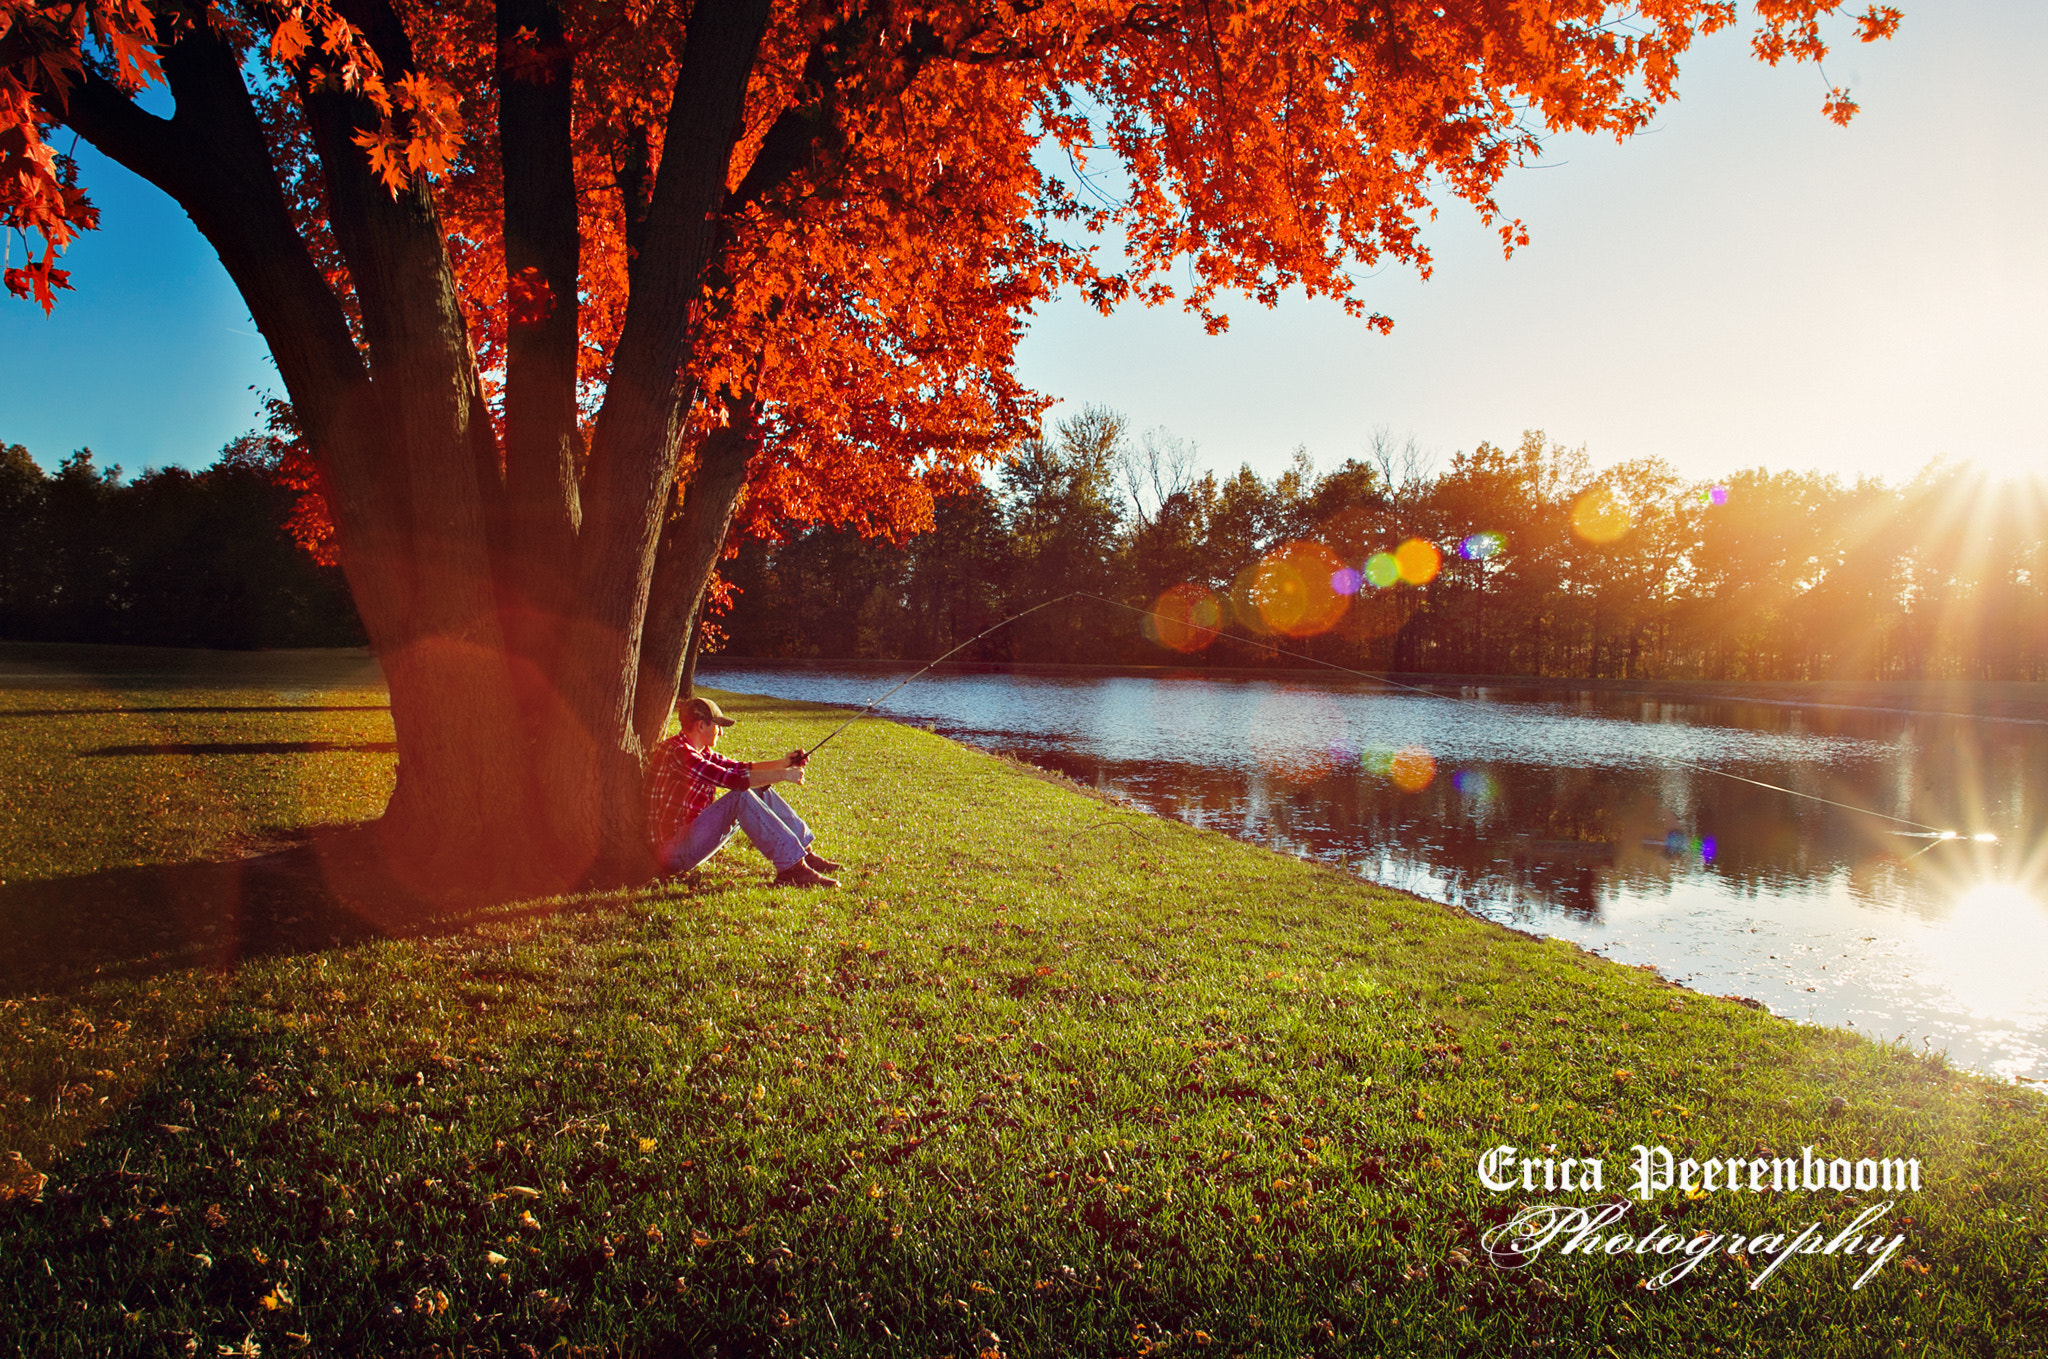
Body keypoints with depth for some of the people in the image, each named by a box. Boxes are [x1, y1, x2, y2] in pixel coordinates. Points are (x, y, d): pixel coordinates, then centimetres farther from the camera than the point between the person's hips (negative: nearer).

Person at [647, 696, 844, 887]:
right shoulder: (676, 752, -20)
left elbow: (739, 768, 18)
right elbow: (733, 779, -26)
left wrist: (783, 763, 5)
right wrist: (783, 775, -18)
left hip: (691, 835, 10)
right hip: (673, 850, -10)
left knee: (760, 790, 5)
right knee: (741, 797, -26)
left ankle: (803, 853, 3)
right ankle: (792, 869, -30)